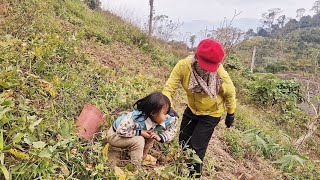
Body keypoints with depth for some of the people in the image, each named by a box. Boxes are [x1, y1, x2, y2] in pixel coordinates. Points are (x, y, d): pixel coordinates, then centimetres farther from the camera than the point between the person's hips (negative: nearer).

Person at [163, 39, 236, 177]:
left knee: (197, 146, -2)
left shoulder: (220, 75, -32)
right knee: (183, 139, 20)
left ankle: (194, 174, 26)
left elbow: (230, 93, -13)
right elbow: (169, 88, -28)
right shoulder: (183, 66, -29)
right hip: (192, 109, 4)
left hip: (211, 113, -4)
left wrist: (231, 114, -1)